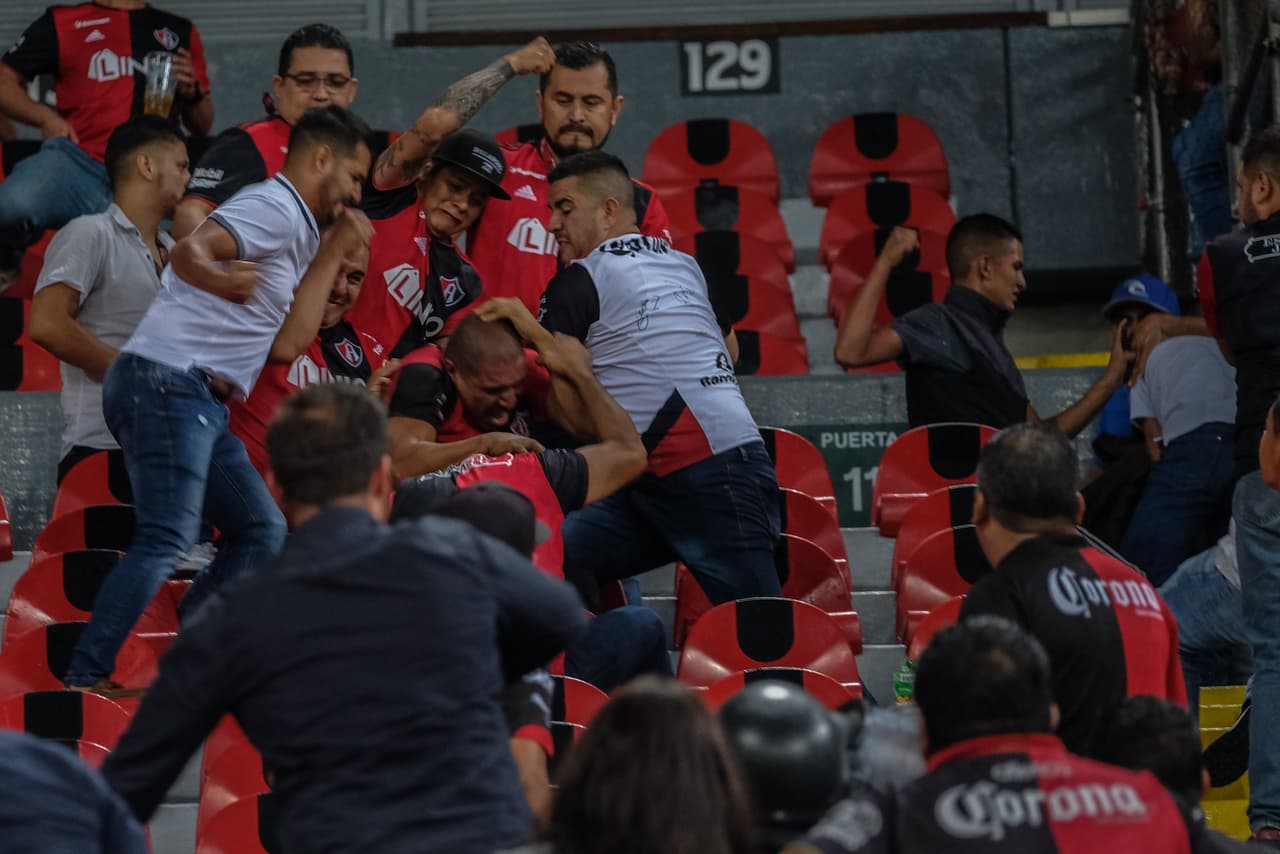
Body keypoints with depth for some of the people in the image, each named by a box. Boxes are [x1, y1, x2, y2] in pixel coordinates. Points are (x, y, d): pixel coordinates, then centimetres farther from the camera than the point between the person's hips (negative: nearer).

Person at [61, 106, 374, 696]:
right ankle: (85, 680, -23)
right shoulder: (274, 207, -7)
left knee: (261, 530, 11)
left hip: (202, 403, 11)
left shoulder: (293, 229, 25)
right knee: (166, 540, -19)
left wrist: (334, 253, 21)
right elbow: (189, 250, -23)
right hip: (166, 383, -11)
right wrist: (216, 276, -42)